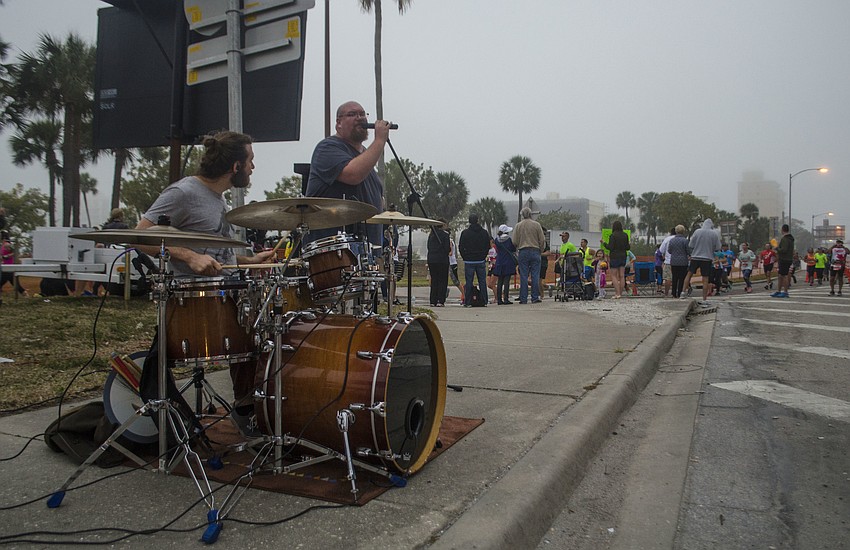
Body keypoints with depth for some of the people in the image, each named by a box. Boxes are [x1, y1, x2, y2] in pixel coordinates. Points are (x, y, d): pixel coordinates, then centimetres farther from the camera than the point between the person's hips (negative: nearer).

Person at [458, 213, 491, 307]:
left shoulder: (465, 232, -4)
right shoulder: (484, 232, 4)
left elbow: (460, 247, -2)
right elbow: (488, 246, 9)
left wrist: (465, 258, 9)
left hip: (469, 261, -2)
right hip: (481, 261, 2)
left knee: (469, 282, 0)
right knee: (482, 281, 7)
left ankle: (468, 302, -1)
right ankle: (484, 301, 8)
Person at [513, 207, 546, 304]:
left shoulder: (518, 226, 2)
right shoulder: (537, 225, 2)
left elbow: (515, 242, 2)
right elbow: (542, 240, 3)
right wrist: (540, 251, 14)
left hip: (523, 252, 0)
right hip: (535, 251, 0)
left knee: (523, 276, 1)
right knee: (535, 276, 3)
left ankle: (523, 299, 2)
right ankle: (535, 298, 3)